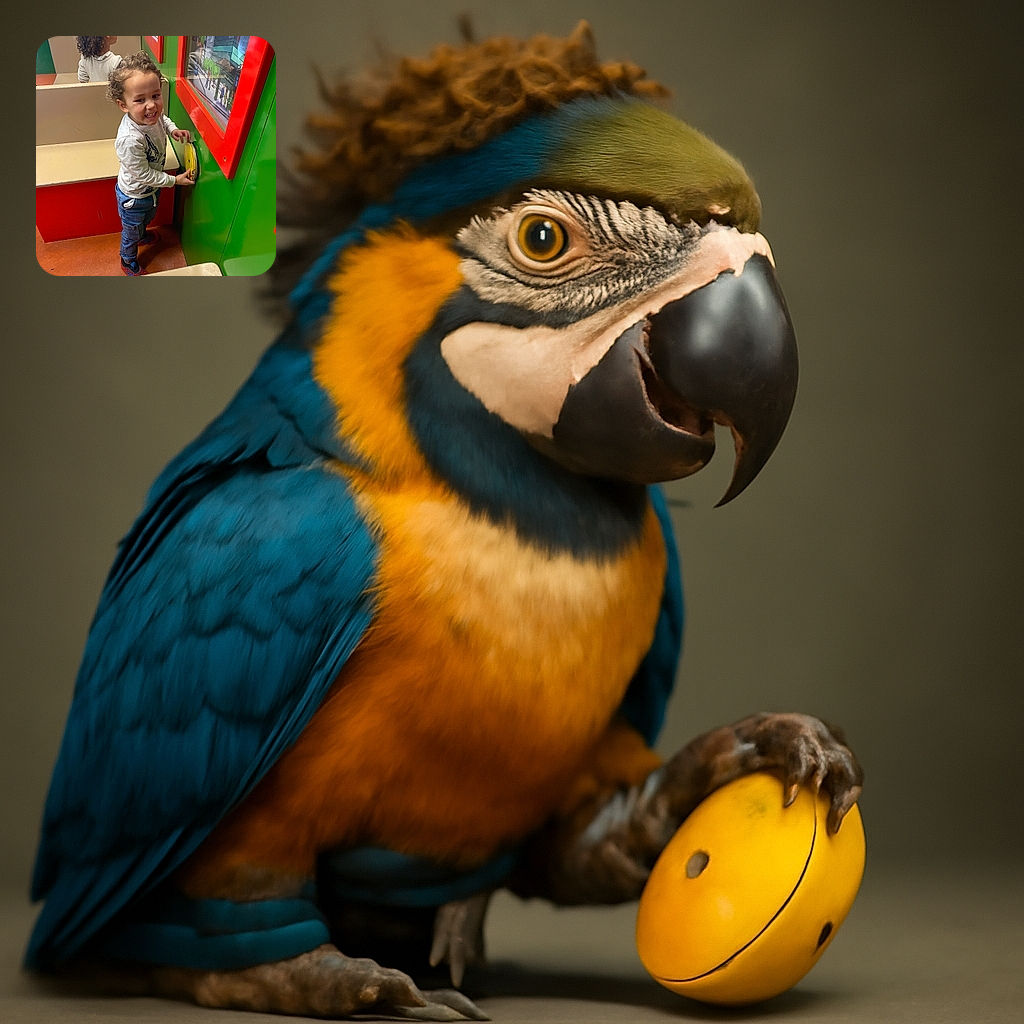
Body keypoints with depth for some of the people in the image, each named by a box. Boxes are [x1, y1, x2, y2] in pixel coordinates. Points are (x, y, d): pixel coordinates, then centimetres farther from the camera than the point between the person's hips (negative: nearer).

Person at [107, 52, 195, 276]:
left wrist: (173, 129, -11)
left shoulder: (150, 114, -23)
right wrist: (174, 180, -22)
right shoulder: (130, 140, -45)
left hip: (150, 190, 7)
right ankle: (129, 263, 49)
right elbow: (143, 175, -31)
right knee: (131, 232, 22)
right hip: (134, 197, -7)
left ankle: (142, 234, 68)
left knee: (148, 216, 37)